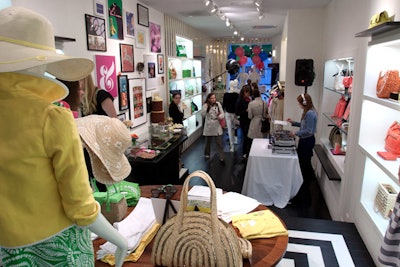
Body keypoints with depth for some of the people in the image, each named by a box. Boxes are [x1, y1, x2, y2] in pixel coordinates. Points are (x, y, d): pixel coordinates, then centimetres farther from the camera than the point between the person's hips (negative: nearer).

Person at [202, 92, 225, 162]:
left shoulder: (218, 104, -4)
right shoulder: (205, 105, -6)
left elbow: (222, 114, -1)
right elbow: (203, 115, -16)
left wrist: (220, 116, -23)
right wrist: (206, 107, -23)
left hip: (217, 126, 0)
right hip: (208, 126, 0)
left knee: (219, 142, -2)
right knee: (208, 142, 16)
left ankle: (221, 157, 4)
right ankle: (207, 154, 37)